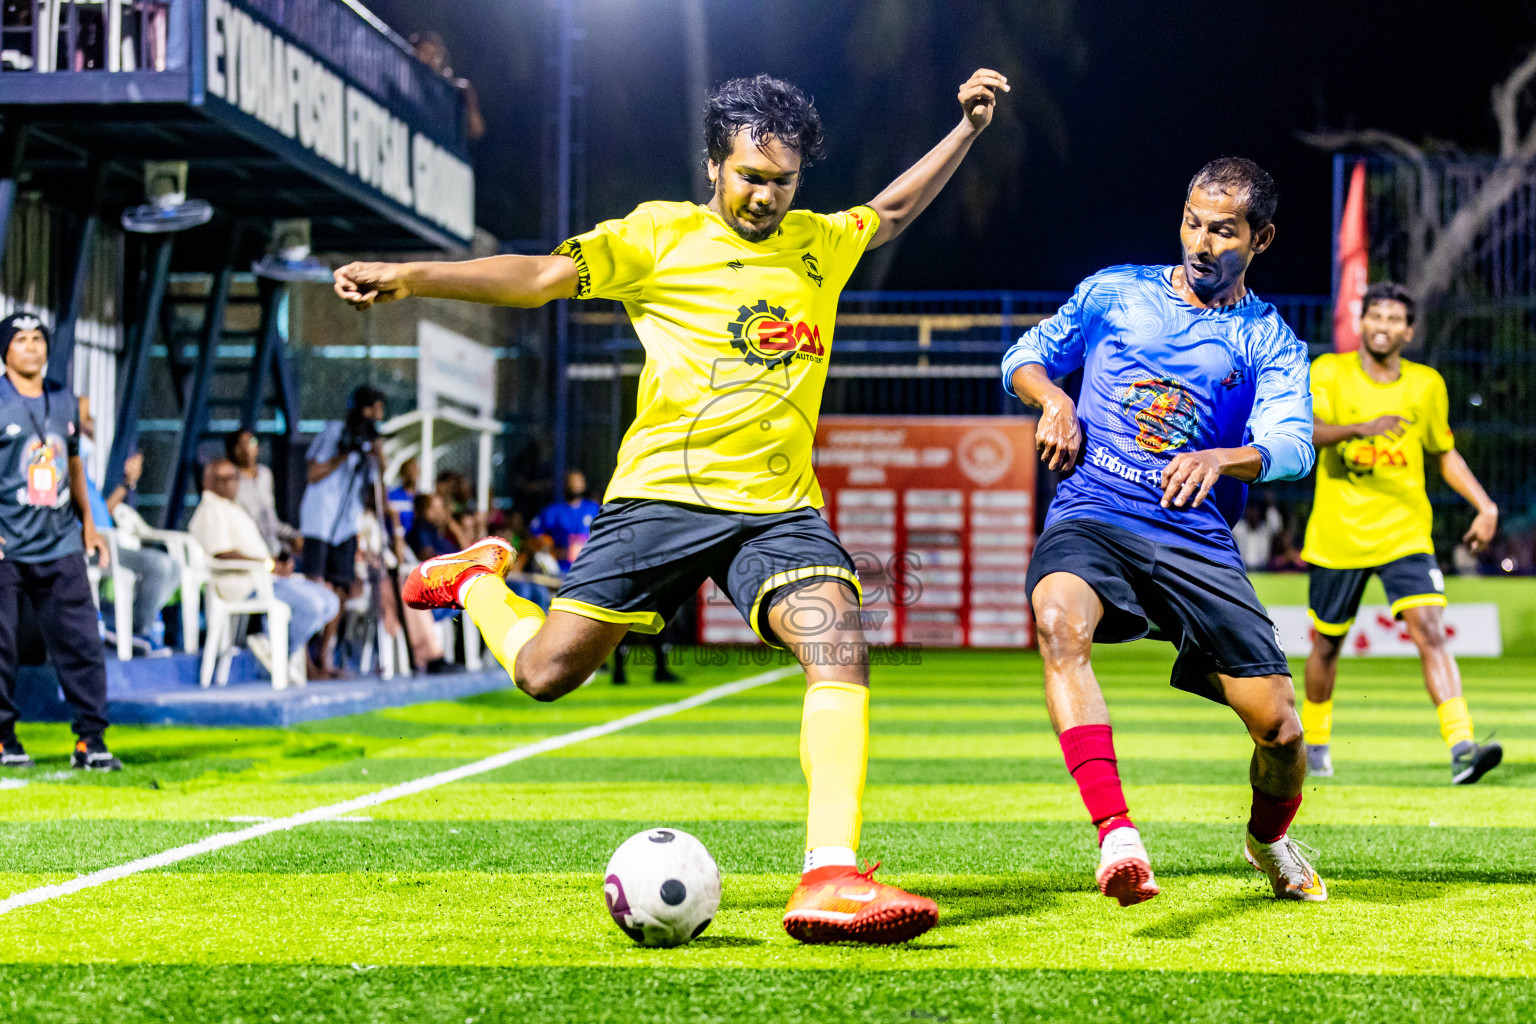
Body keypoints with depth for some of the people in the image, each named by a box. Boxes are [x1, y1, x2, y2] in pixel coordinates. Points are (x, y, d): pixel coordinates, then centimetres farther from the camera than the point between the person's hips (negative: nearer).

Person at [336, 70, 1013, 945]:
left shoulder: (819, 244, 16)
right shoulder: (661, 234, 2)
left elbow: (892, 213, 35)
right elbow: (540, 276, -6)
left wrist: (968, 129, 29)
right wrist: (410, 277, -17)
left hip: (779, 506, 3)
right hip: (662, 494, -3)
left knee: (840, 643, -24)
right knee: (547, 672, -1)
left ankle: (831, 878, -32)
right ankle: (479, 580, 35)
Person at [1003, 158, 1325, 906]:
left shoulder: (1270, 341, 8)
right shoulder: (1113, 293, 12)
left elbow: (1291, 443, -7)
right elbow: (1025, 355, 20)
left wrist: (1222, 458, -29)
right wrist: (1053, 398, -3)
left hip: (1197, 539, 1)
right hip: (1090, 517, -1)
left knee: (1278, 724, -7)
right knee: (1060, 619, -37)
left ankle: (1268, 840, 30)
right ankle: (1116, 836, -46)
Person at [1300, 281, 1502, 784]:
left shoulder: (1427, 385, 4)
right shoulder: (1329, 373, -5)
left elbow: (1446, 454, 18)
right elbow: (1303, 431, -22)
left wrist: (1485, 505, 6)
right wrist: (1359, 428, -40)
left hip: (1404, 531, 1)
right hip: (1337, 533, -1)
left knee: (1431, 630, -18)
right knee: (1327, 644, 12)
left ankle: (1460, 747, -27)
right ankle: (1315, 742, 35)